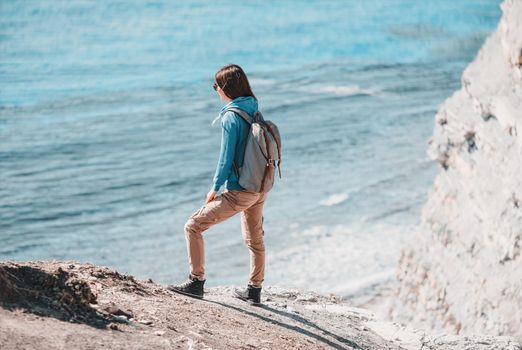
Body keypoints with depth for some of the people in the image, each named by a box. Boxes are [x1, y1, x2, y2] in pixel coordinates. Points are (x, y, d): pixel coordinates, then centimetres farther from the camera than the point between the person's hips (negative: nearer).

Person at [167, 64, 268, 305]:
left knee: (193, 227, 1)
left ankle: (196, 283, 3)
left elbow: (226, 157, -16)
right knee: (255, 238, 22)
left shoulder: (231, 117, -18)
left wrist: (215, 188, -4)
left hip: (239, 192, -8)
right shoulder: (254, 110, 5)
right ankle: (254, 290, 34)